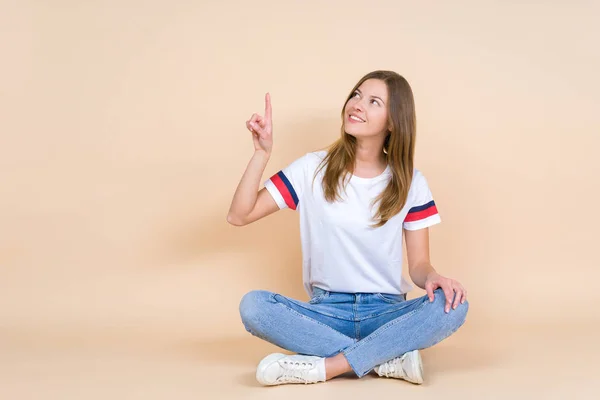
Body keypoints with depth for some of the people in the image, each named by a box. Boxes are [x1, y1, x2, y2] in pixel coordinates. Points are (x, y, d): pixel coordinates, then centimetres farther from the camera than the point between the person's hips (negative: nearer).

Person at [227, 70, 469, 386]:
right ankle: (388, 359, -27)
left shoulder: (410, 183, 2)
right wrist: (262, 153, -13)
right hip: (326, 311, 0)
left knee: (453, 306, -30)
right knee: (253, 305, -29)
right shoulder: (312, 169, 0)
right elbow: (238, 216, -4)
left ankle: (324, 366, -30)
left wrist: (434, 278, -22)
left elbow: (419, 264, 2)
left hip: (386, 312, 0)